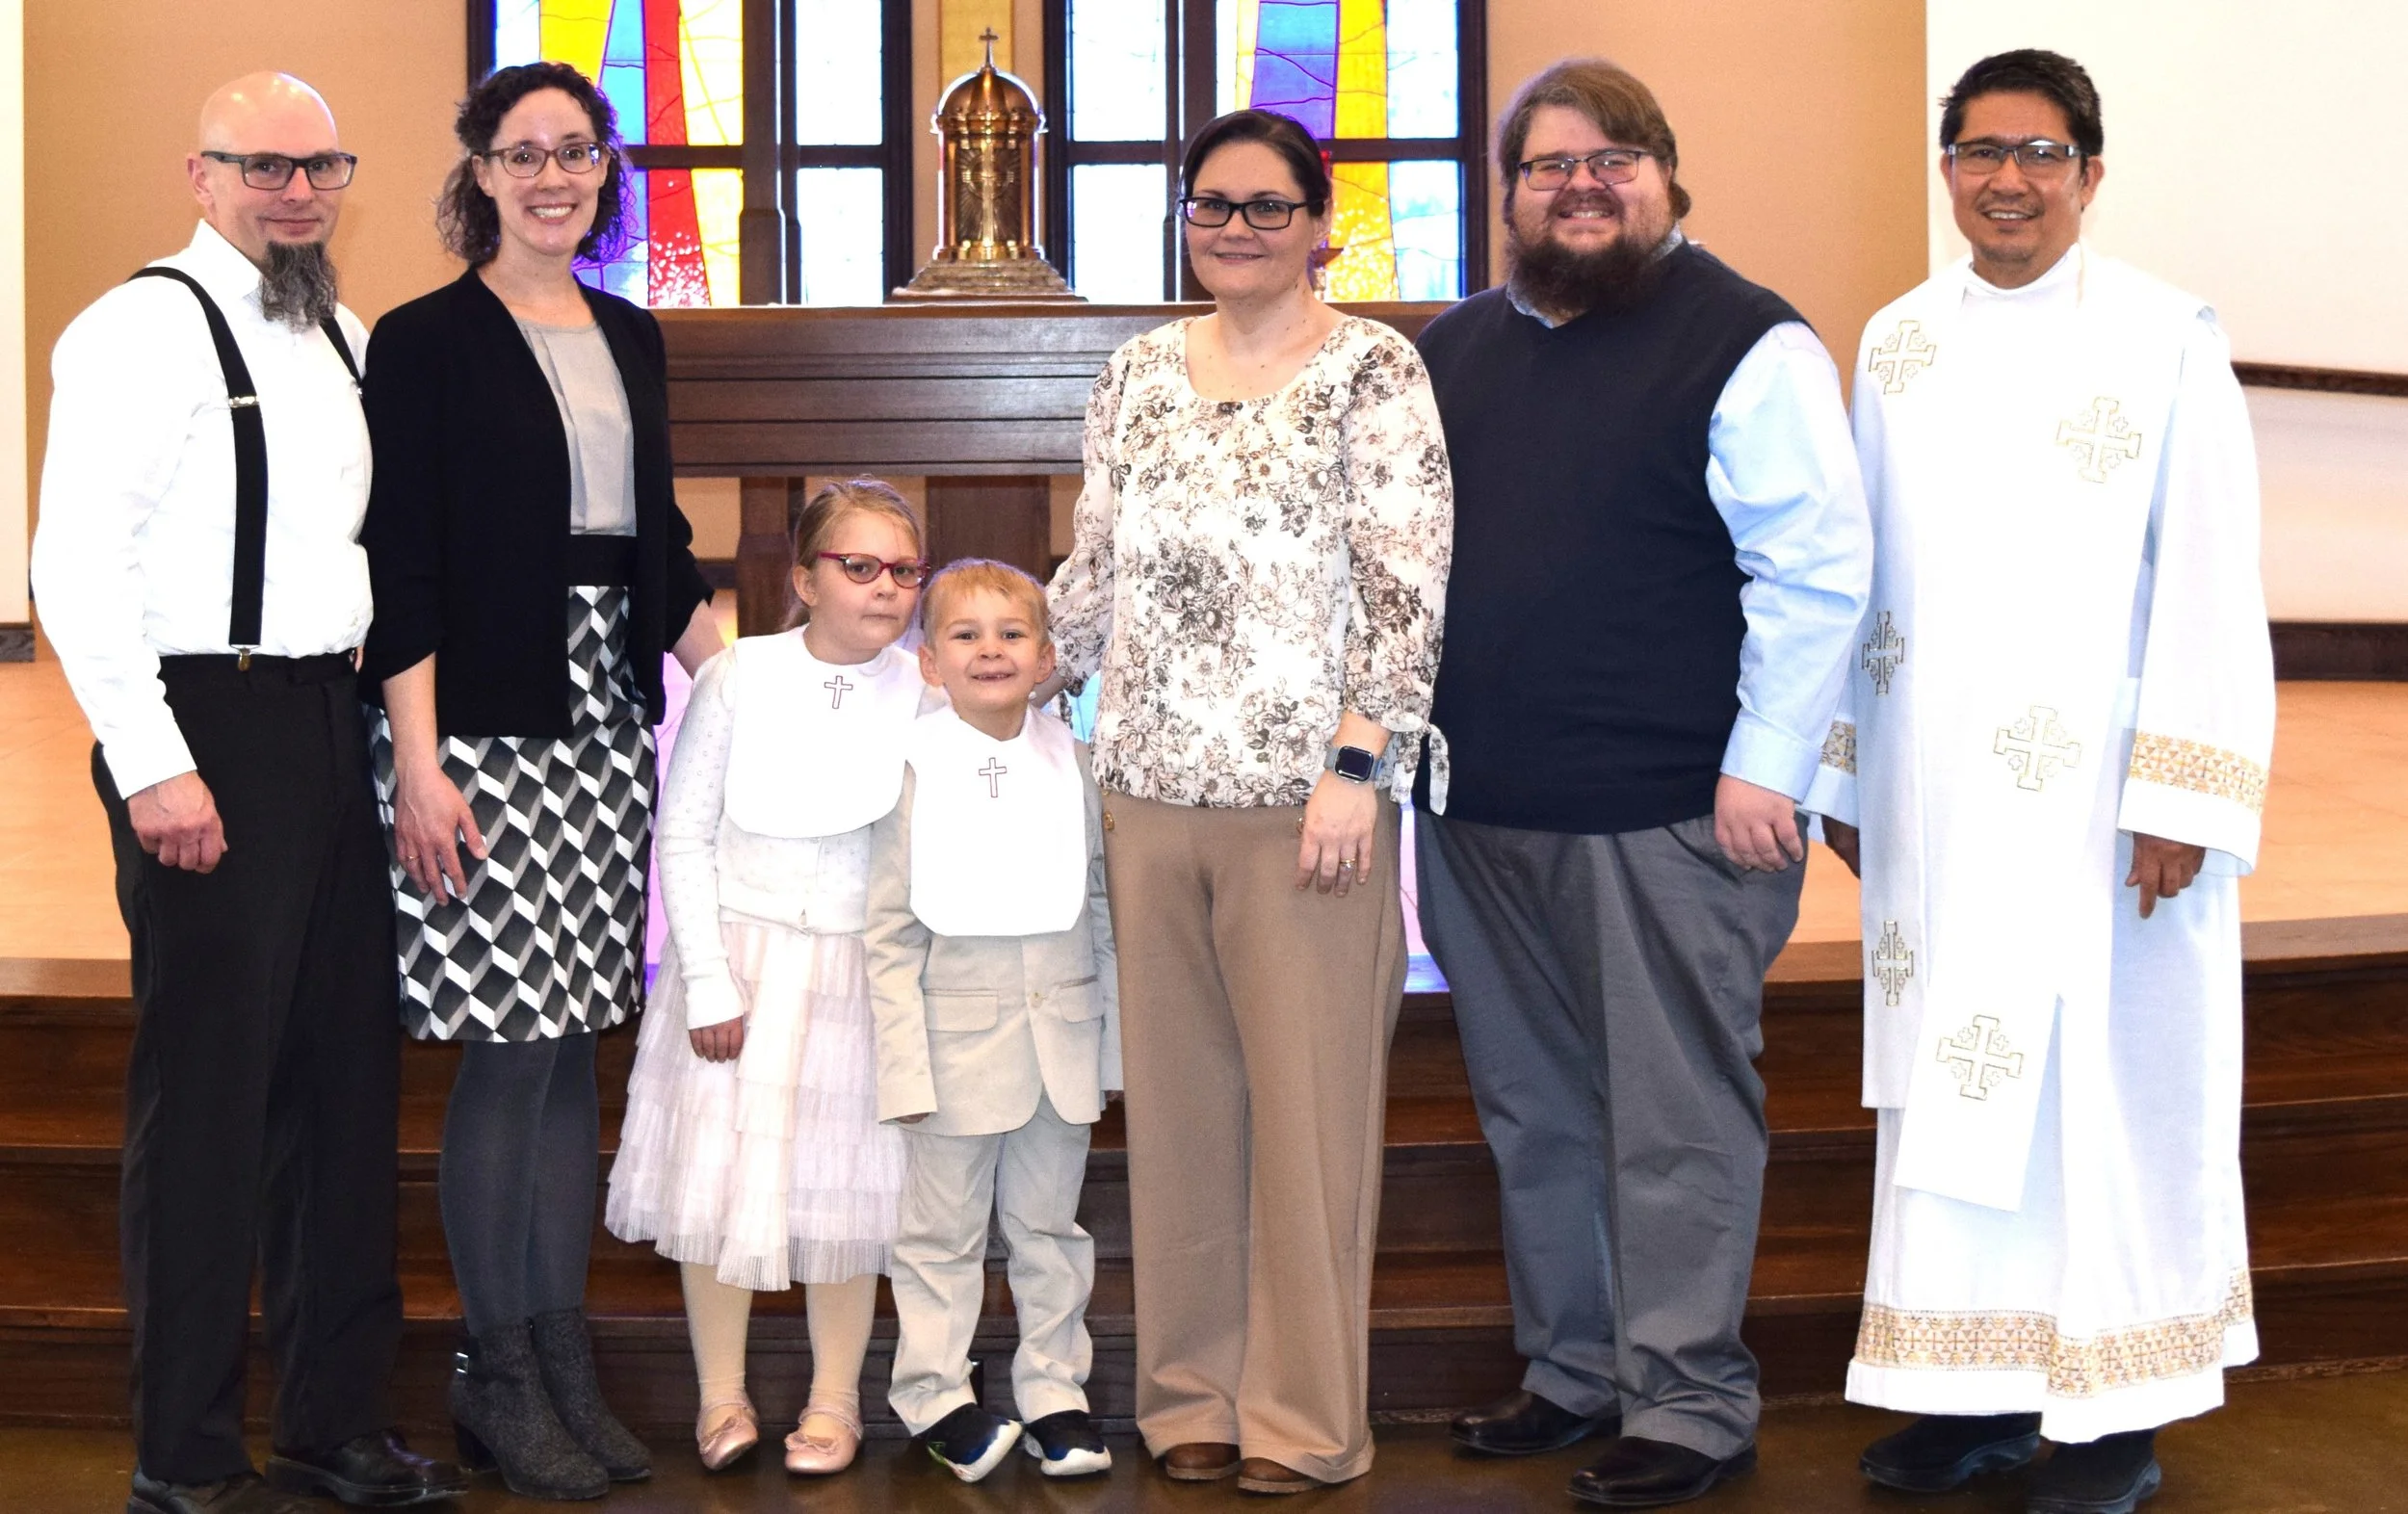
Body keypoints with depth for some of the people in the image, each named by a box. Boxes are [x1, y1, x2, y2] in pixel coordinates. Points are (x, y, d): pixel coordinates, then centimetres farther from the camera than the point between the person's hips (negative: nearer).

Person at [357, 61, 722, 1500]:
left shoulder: (629, 337, 14)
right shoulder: (427, 341, -5)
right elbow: (400, 564, -10)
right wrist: (420, 760, -17)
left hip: (610, 717, 6)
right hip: (484, 721, -6)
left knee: (576, 1036, 9)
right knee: (511, 1046, -4)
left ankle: (567, 1358, 18)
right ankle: (496, 1372, 9)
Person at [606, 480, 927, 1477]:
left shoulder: (926, 696, -3)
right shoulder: (736, 677, -6)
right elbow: (683, 835, -3)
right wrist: (707, 980, -6)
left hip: (861, 968, 1)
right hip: (738, 953, 0)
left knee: (842, 1186, 6)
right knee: (720, 1174, 3)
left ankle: (834, 1402, 21)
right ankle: (721, 1398, 19)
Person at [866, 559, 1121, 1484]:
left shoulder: (1073, 765, 4)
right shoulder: (913, 771, -6)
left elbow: (1102, 911, 10)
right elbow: (888, 932, -6)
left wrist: (1113, 1043, 9)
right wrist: (904, 1062, -11)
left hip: (1061, 1039, 3)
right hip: (958, 1040, -3)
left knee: (1050, 1227, 12)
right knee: (943, 1233, 7)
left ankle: (1052, 1389, 22)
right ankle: (936, 1394, 19)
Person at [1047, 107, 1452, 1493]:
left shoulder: (1373, 370, -3)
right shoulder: (1142, 376, 13)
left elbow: (1411, 588, -9)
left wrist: (1357, 764, -14)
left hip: (1305, 800, -5)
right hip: (1156, 792, 5)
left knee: (1307, 1104, 1)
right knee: (1180, 1102, 9)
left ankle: (1306, 1417, 13)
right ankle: (1196, 1391, 21)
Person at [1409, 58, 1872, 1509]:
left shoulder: (1749, 344, -5)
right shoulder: (1457, 351, 15)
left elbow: (1816, 570, -10)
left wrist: (1763, 765, -14)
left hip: (1671, 814, -6)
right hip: (1484, 811, 7)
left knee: (1675, 1120, 0)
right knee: (1535, 1114, 14)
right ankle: (1574, 1372, 27)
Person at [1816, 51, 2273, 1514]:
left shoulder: (2166, 336, -4)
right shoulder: (1899, 344, 9)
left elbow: (2209, 580, -7)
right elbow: (1861, 570, 11)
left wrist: (2184, 792, -12)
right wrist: (1845, 773, 10)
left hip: (2097, 793, -4)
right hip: (1939, 796, 4)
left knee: (2116, 1079, 2)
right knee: (1953, 1076, 8)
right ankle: (1981, 1385, 18)